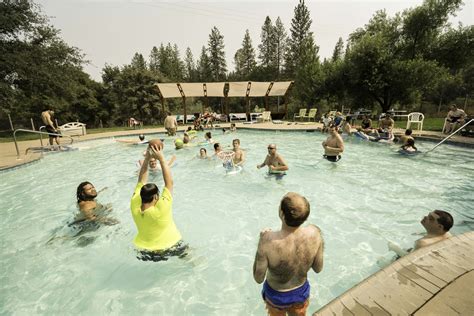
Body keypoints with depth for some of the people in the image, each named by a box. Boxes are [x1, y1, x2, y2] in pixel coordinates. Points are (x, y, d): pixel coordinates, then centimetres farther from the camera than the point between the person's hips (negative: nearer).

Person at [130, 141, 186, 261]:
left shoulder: (135, 206, -19)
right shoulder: (161, 209, -32)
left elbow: (141, 181, -10)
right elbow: (169, 182, -27)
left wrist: (147, 158, -11)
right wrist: (161, 158, -24)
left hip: (144, 250, 5)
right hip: (168, 248, -4)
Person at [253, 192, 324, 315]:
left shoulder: (268, 241, -38)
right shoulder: (314, 233, -29)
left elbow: (258, 278, -22)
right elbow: (318, 268, -11)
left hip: (276, 295, -2)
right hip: (301, 291, 2)